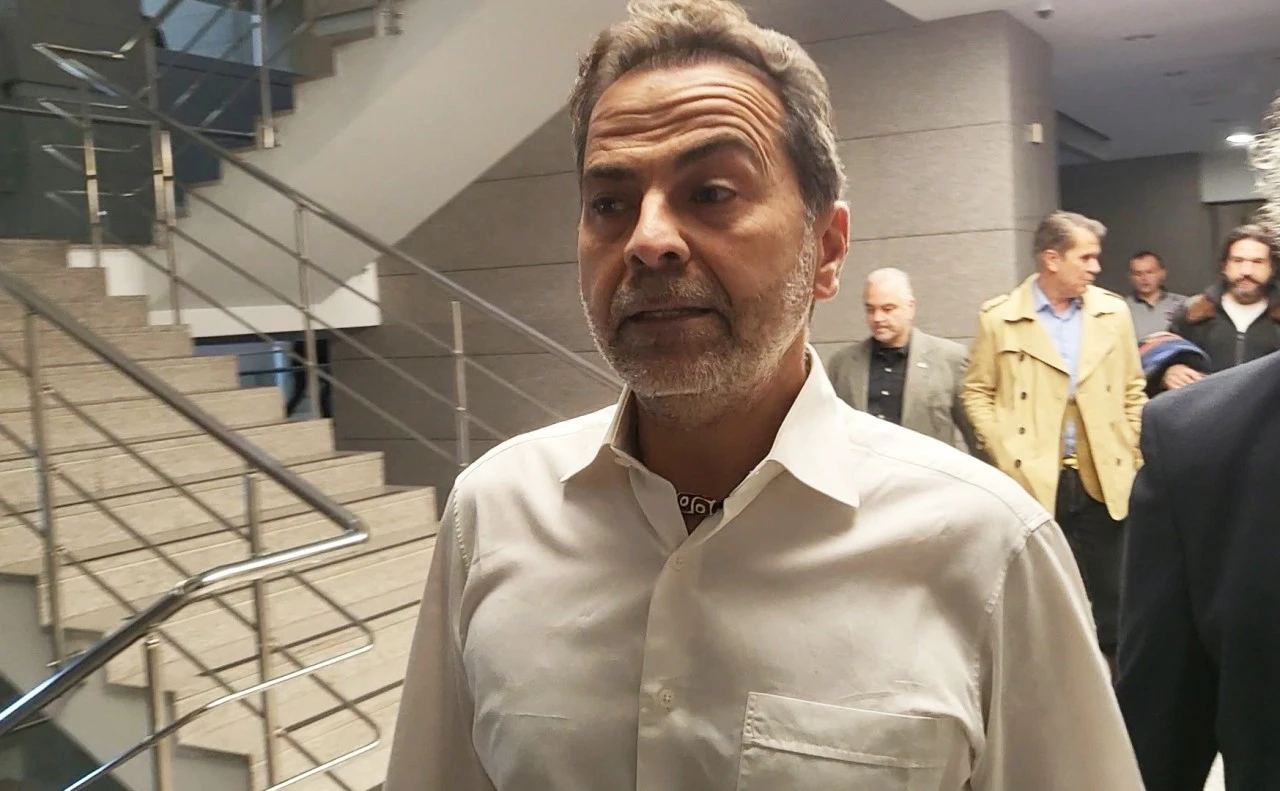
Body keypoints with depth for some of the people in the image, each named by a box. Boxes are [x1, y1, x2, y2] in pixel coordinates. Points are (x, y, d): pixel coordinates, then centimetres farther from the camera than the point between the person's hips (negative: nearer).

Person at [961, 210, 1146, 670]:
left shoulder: (1113, 312, 6)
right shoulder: (999, 318, -3)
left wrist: (1131, 461, 6)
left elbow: (1133, 392, 11)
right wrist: (1007, 457, -7)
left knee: (1111, 601, 9)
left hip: (1104, 482, 3)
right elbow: (976, 393, 1)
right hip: (1034, 483, -2)